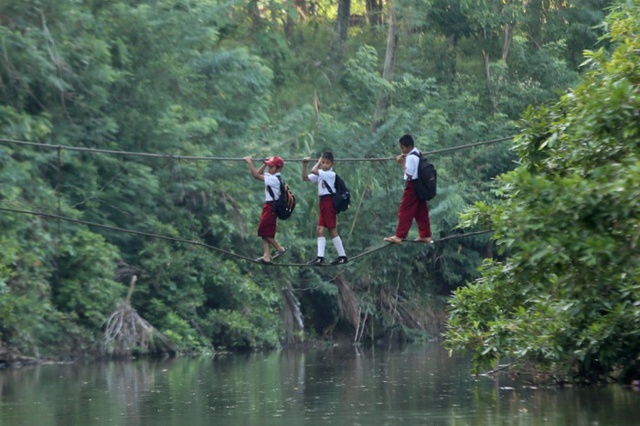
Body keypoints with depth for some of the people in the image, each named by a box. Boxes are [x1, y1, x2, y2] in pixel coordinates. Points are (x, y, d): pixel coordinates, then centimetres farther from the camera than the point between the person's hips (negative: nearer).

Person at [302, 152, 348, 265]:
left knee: (332, 230, -4)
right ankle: (320, 257, 1)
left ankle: (343, 256, 3)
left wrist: (318, 163, -3)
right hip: (323, 203, 9)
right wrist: (304, 165, -1)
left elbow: (314, 171, -21)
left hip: (329, 202, -9)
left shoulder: (331, 174, -13)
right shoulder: (320, 174, 12)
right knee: (320, 230, 3)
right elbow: (305, 178, 9)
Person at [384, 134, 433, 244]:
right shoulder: (417, 153, 8)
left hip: (412, 186, -9)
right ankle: (425, 235, 16)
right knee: (421, 212, 12)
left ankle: (399, 236, -2)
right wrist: (404, 159, 2)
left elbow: (409, 175, -20)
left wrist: (402, 163, -15)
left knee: (405, 212, -4)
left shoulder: (411, 157, -21)